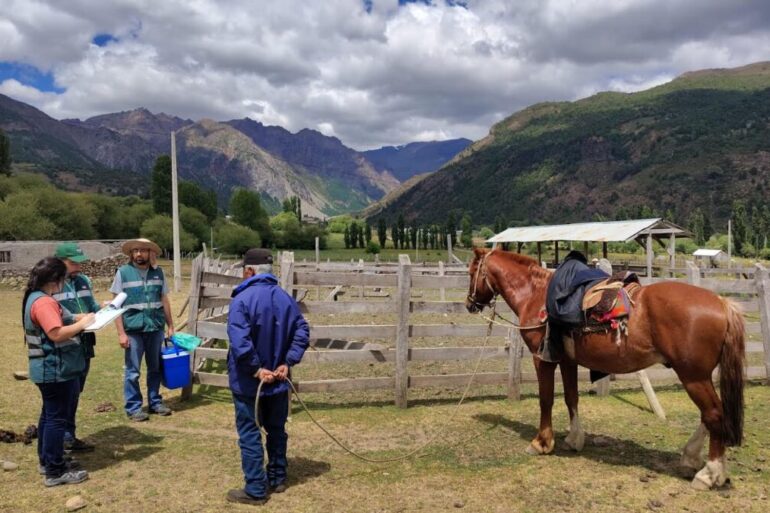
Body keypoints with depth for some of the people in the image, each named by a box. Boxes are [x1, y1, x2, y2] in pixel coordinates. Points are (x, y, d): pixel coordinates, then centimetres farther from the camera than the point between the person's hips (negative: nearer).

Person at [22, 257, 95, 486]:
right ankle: (55, 472, 3)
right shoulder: (43, 302, -22)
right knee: (57, 418, -4)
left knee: (49, 415, 19)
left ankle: (48, 461, 31)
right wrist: (82, 324, -18)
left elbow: (62, 320, 19)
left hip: (51, 369, 11)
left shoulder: (39, 299, 12)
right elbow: (57, 333, -29)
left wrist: (84, 317, 8)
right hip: (55, 370, -11)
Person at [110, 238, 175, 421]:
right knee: (133, 371, 4)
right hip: (133, 329, -3)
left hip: (156, 328, 3)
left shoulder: (158, 272, 5)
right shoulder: (123, 272, -3)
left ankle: (155, 402, 25)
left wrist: (170, 325, 11)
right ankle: (133, 408, 16)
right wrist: (121, 333, -9)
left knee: (155, 368, 12)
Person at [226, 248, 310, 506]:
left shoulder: (242, 299, -18)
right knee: (277, 430, 19)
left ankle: (256, 490, 13)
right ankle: (278, 479, 31)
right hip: (278, 380, 6)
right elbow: (302, 331, -1)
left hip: (248, 382, -6)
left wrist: (255, 369, -19)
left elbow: (239, 342, -28)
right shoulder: (286, 298, 2)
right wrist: (286, 363, -5)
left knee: (250, 435, 6)